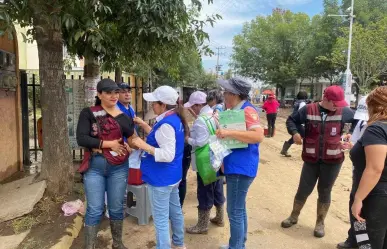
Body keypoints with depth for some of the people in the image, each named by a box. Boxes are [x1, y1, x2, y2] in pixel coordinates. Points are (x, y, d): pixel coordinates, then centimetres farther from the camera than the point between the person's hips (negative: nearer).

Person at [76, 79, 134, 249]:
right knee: (94, 210, 4)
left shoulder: (123, 116, 3)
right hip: (94, 167, -2)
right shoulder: (88, 113, -3)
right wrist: (108, 143, -16)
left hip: (118, 168, 2)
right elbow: (81, 139, -15)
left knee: (116, 208, 13)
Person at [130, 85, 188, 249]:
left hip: (161, 178, -11)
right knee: (175, 210, 24)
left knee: (161, 220, 2)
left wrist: (144, 145, -24)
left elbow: (167, 155, -28)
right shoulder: (175, 118, 6)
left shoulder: (166, 124, -24)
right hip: (172, 175, 11)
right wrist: (143, 125, 10)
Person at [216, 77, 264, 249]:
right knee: (239, 209, 20)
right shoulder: (236, 110, 13)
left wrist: (229, 132, -33)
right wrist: (221, 130, 9)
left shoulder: (247, 110, -17)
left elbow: (258, 136, -30)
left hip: (241, 168, -10)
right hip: (235, 167, 10)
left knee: (235, 212, -1)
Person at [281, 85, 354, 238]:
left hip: (333, 160, 0)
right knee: (303, 190, 9)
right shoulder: (308, 110, -6)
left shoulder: (344, 112, -3)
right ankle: (294, 216, 32)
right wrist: (294, 132, -13)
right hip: (311, 160, 0)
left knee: (324, 192, 11)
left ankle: (320, 223, 30)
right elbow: (291, 120, 5)